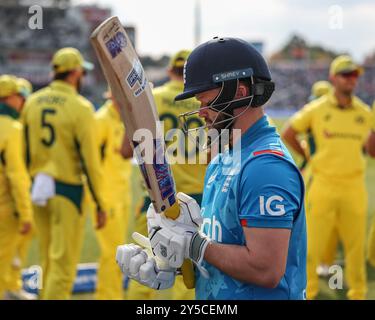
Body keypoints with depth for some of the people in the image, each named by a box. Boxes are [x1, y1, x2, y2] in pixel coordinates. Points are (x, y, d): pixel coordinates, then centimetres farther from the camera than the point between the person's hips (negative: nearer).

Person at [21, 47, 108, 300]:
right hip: (67, 191, -6)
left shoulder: (33, 102, 6)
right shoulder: (80, 107, -12)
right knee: (63, 264, -2)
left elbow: (26, 152, 10)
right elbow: (90, 159, -13)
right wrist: (101, 204, -7)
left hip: (38, 190, 6)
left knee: (49, 261, 19)